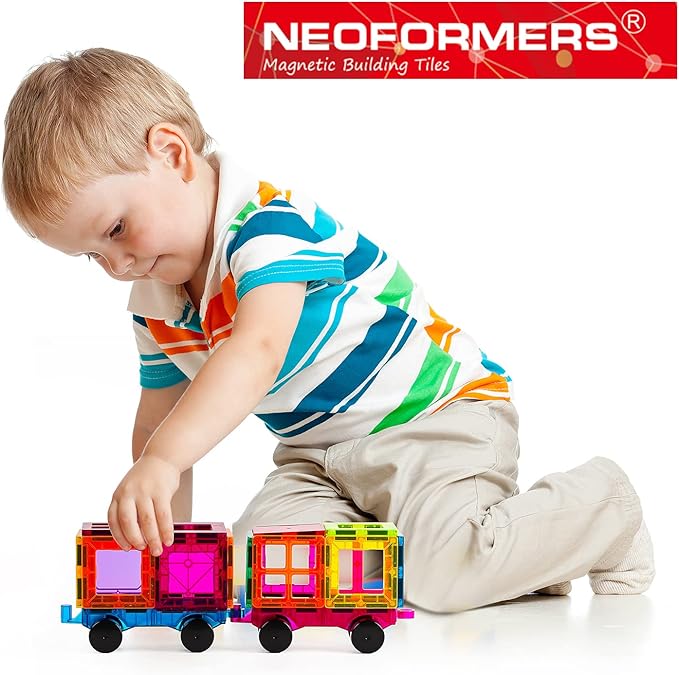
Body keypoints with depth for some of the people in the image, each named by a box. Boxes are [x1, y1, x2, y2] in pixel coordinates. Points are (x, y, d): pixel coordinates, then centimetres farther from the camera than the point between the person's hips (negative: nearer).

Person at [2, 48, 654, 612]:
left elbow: (258, 350, -43)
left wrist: (162, 460, -55)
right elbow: (160, 417, 14)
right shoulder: (154, 305, 4)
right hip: (319, 454, 9)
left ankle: (601, 504, 1)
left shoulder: (271, 221, -25)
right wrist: (162, 534, 3)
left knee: (442, 571, -30)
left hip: (440, 414, -8)